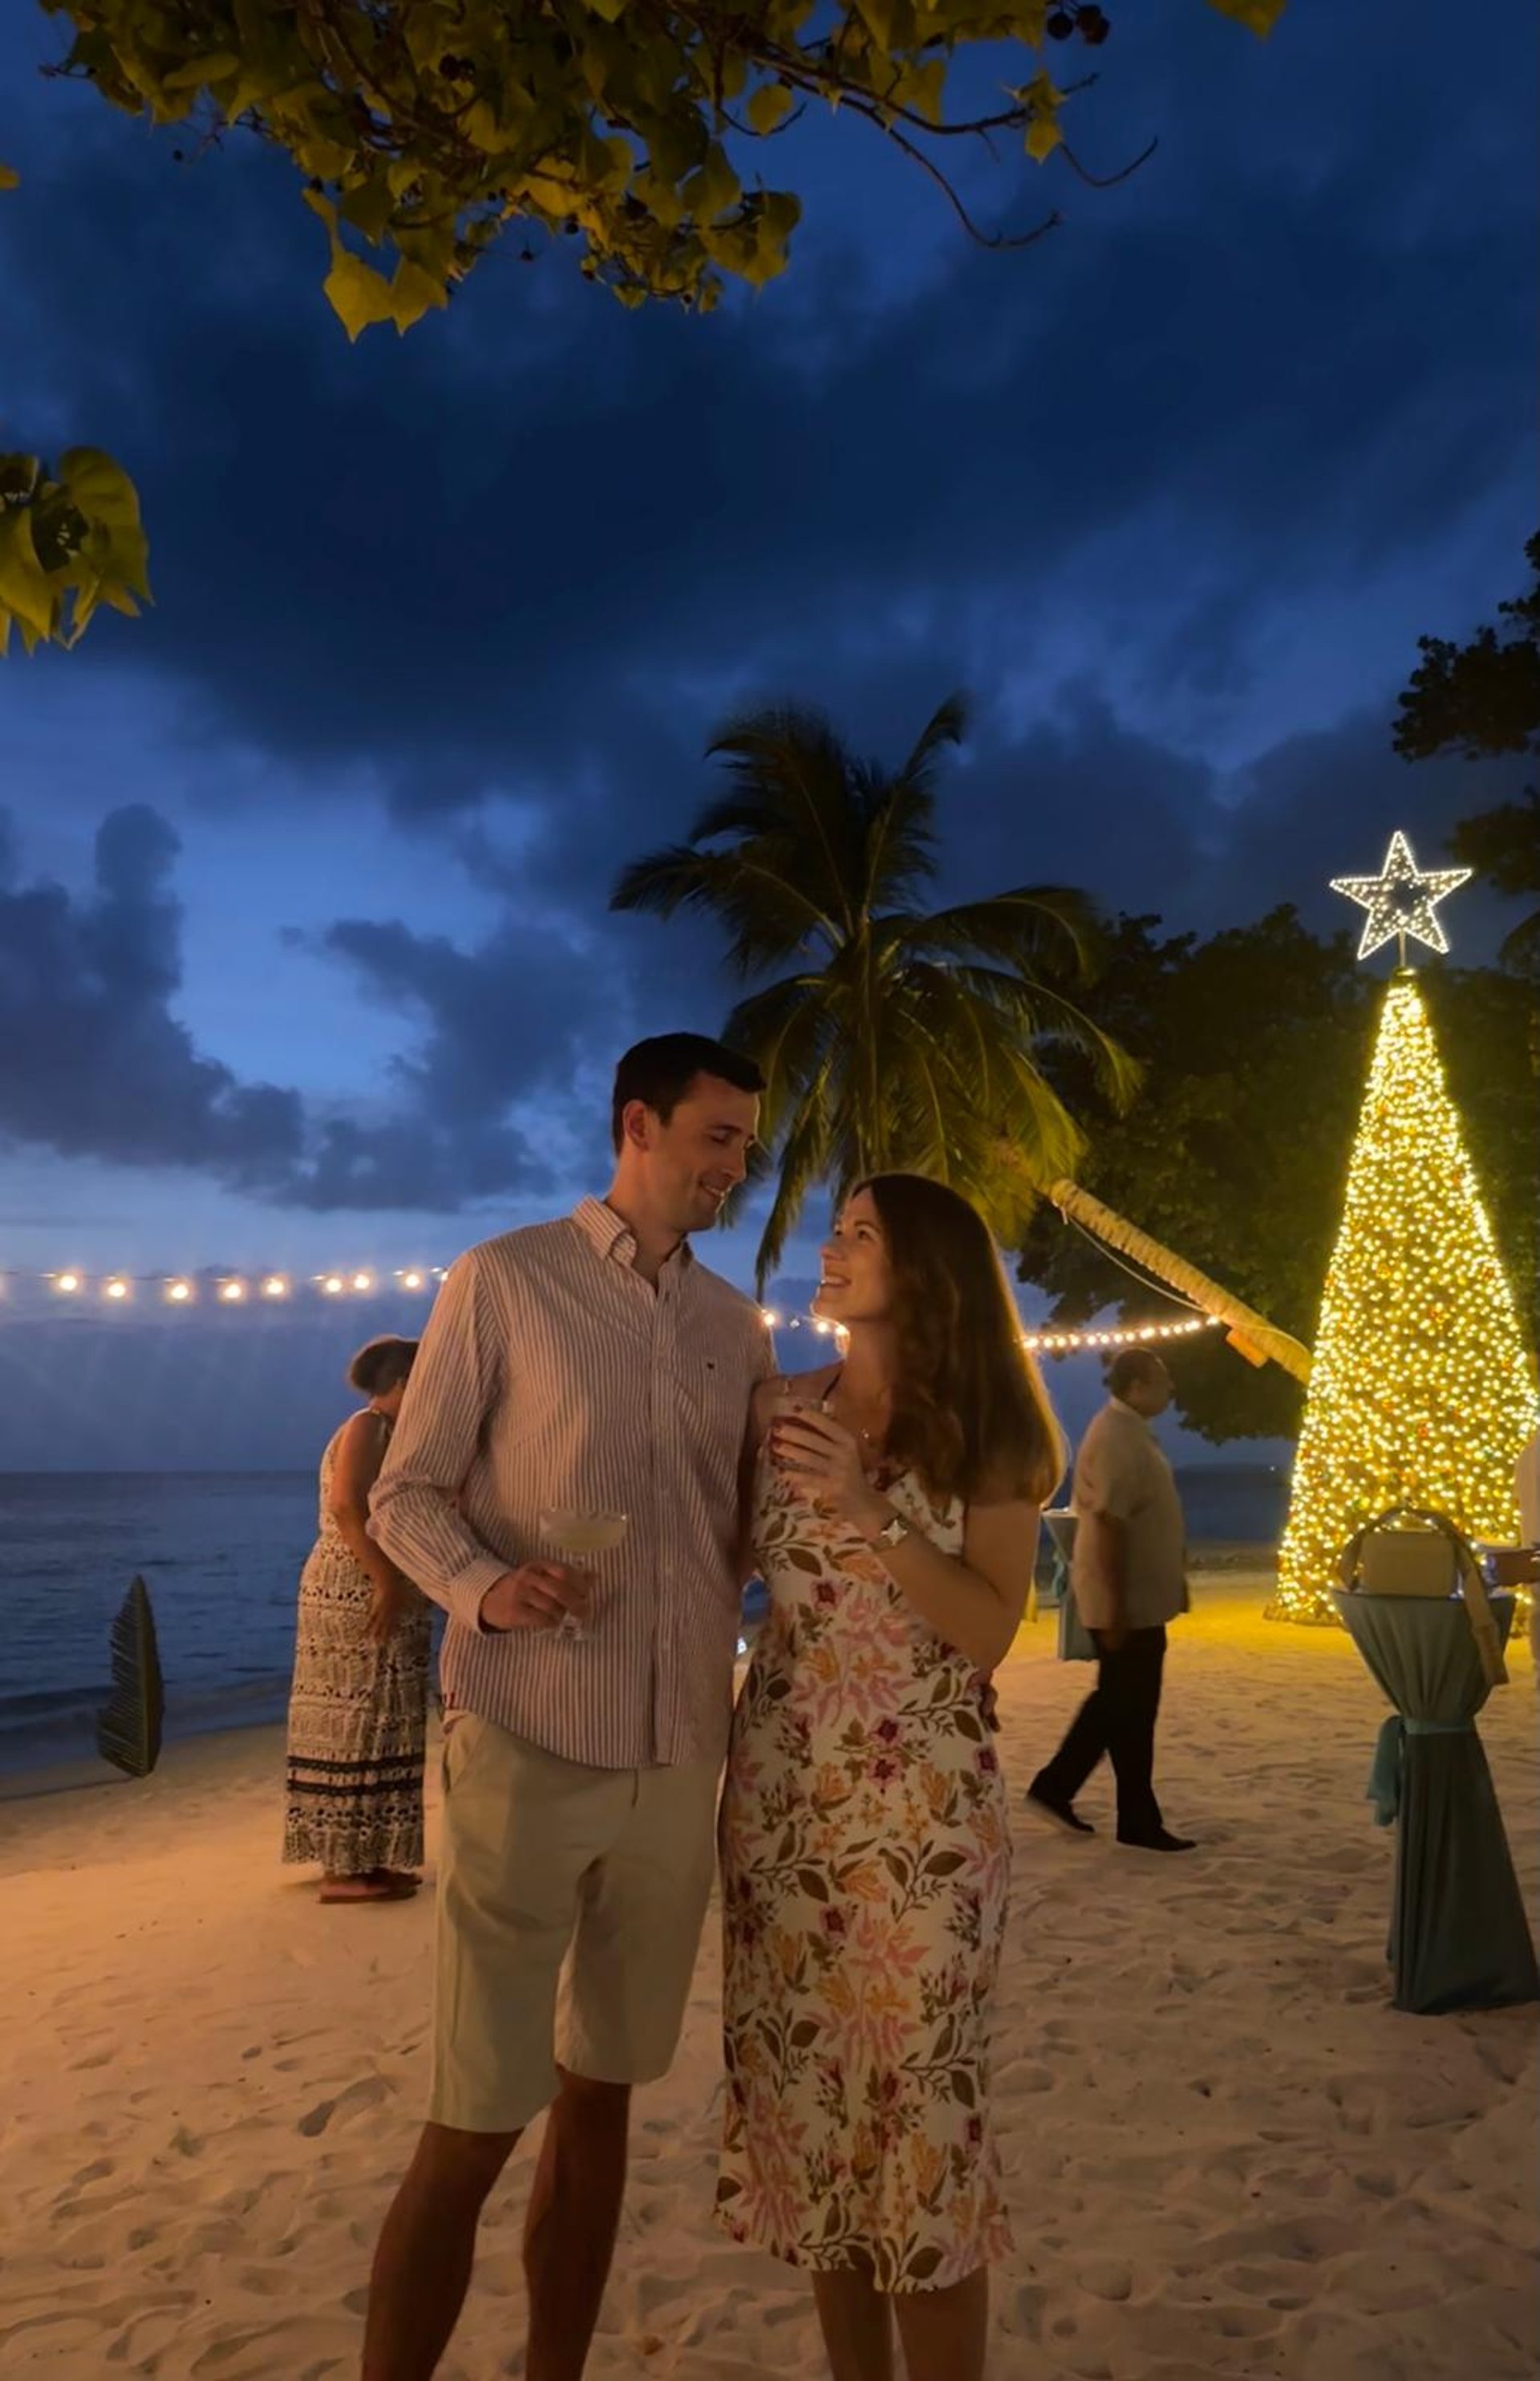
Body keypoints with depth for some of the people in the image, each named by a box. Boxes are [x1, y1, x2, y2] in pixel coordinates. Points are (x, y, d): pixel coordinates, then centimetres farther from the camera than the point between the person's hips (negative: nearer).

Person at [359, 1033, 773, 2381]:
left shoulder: (741, 1330, 11)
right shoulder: (502, 1282, -2)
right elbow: (407, 1493, -2)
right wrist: (484, 1586, -19)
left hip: (680, 1761, 5)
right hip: (526, 1748, -4)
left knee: (601, 2096, 15)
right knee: (474, 2123, -1)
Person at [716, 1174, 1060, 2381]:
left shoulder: (982, 1432, -2)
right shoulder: (779, 1412, 4)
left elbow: (988, 1632, -10)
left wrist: (874, 1510, -19)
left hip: (924, 1808, -3)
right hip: (783, 1793, 3)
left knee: (918, 2103, 2)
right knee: (806, 2096, 10)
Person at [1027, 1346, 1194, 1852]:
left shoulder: (1130, 1431, 12)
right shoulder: (1116, 1437, -21)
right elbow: (1108, 1525, -25)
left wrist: (1172, 1583, 22)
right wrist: (1116, 1609, -25)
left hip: (1139, 1598, 10)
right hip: (1129, 1604, -10)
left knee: (1116, 1702, 18)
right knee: (1131, 1712, 2)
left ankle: (1054, 1787, 25)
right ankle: (1140, 1822, 14)